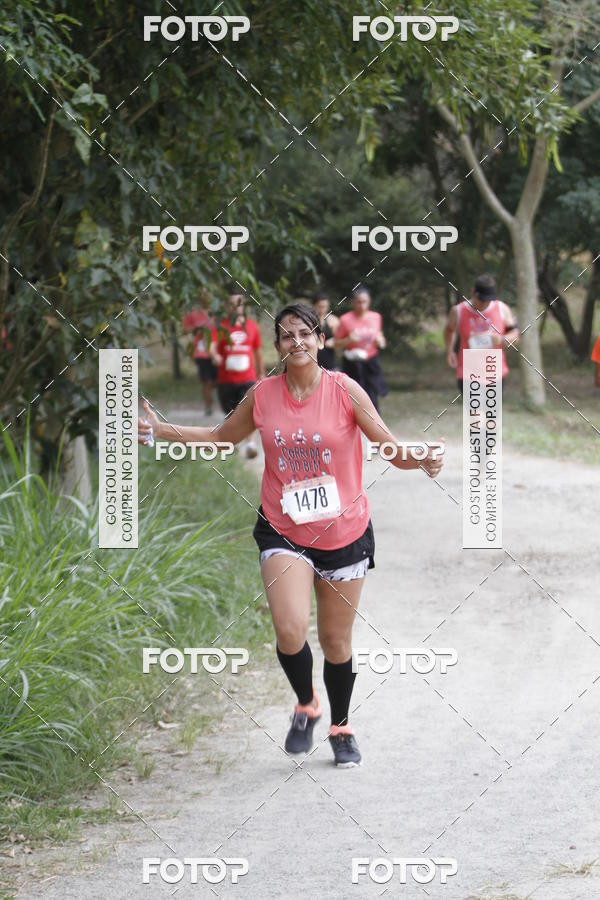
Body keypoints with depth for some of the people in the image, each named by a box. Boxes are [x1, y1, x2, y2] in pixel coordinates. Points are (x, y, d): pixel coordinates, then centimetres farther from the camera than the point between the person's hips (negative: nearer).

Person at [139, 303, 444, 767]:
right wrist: (162, 430, 9)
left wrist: (421, 460, -27)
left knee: (336, 641, 9)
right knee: (290, 630, -20)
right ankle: (305, 705, 10)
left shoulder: (345, 390, -7)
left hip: (344, 532, -1)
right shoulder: (262, 395, -1)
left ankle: (342, 728, 32)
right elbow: (222, 437, 17)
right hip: (284, 532, 1)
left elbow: (393, 449, -6)